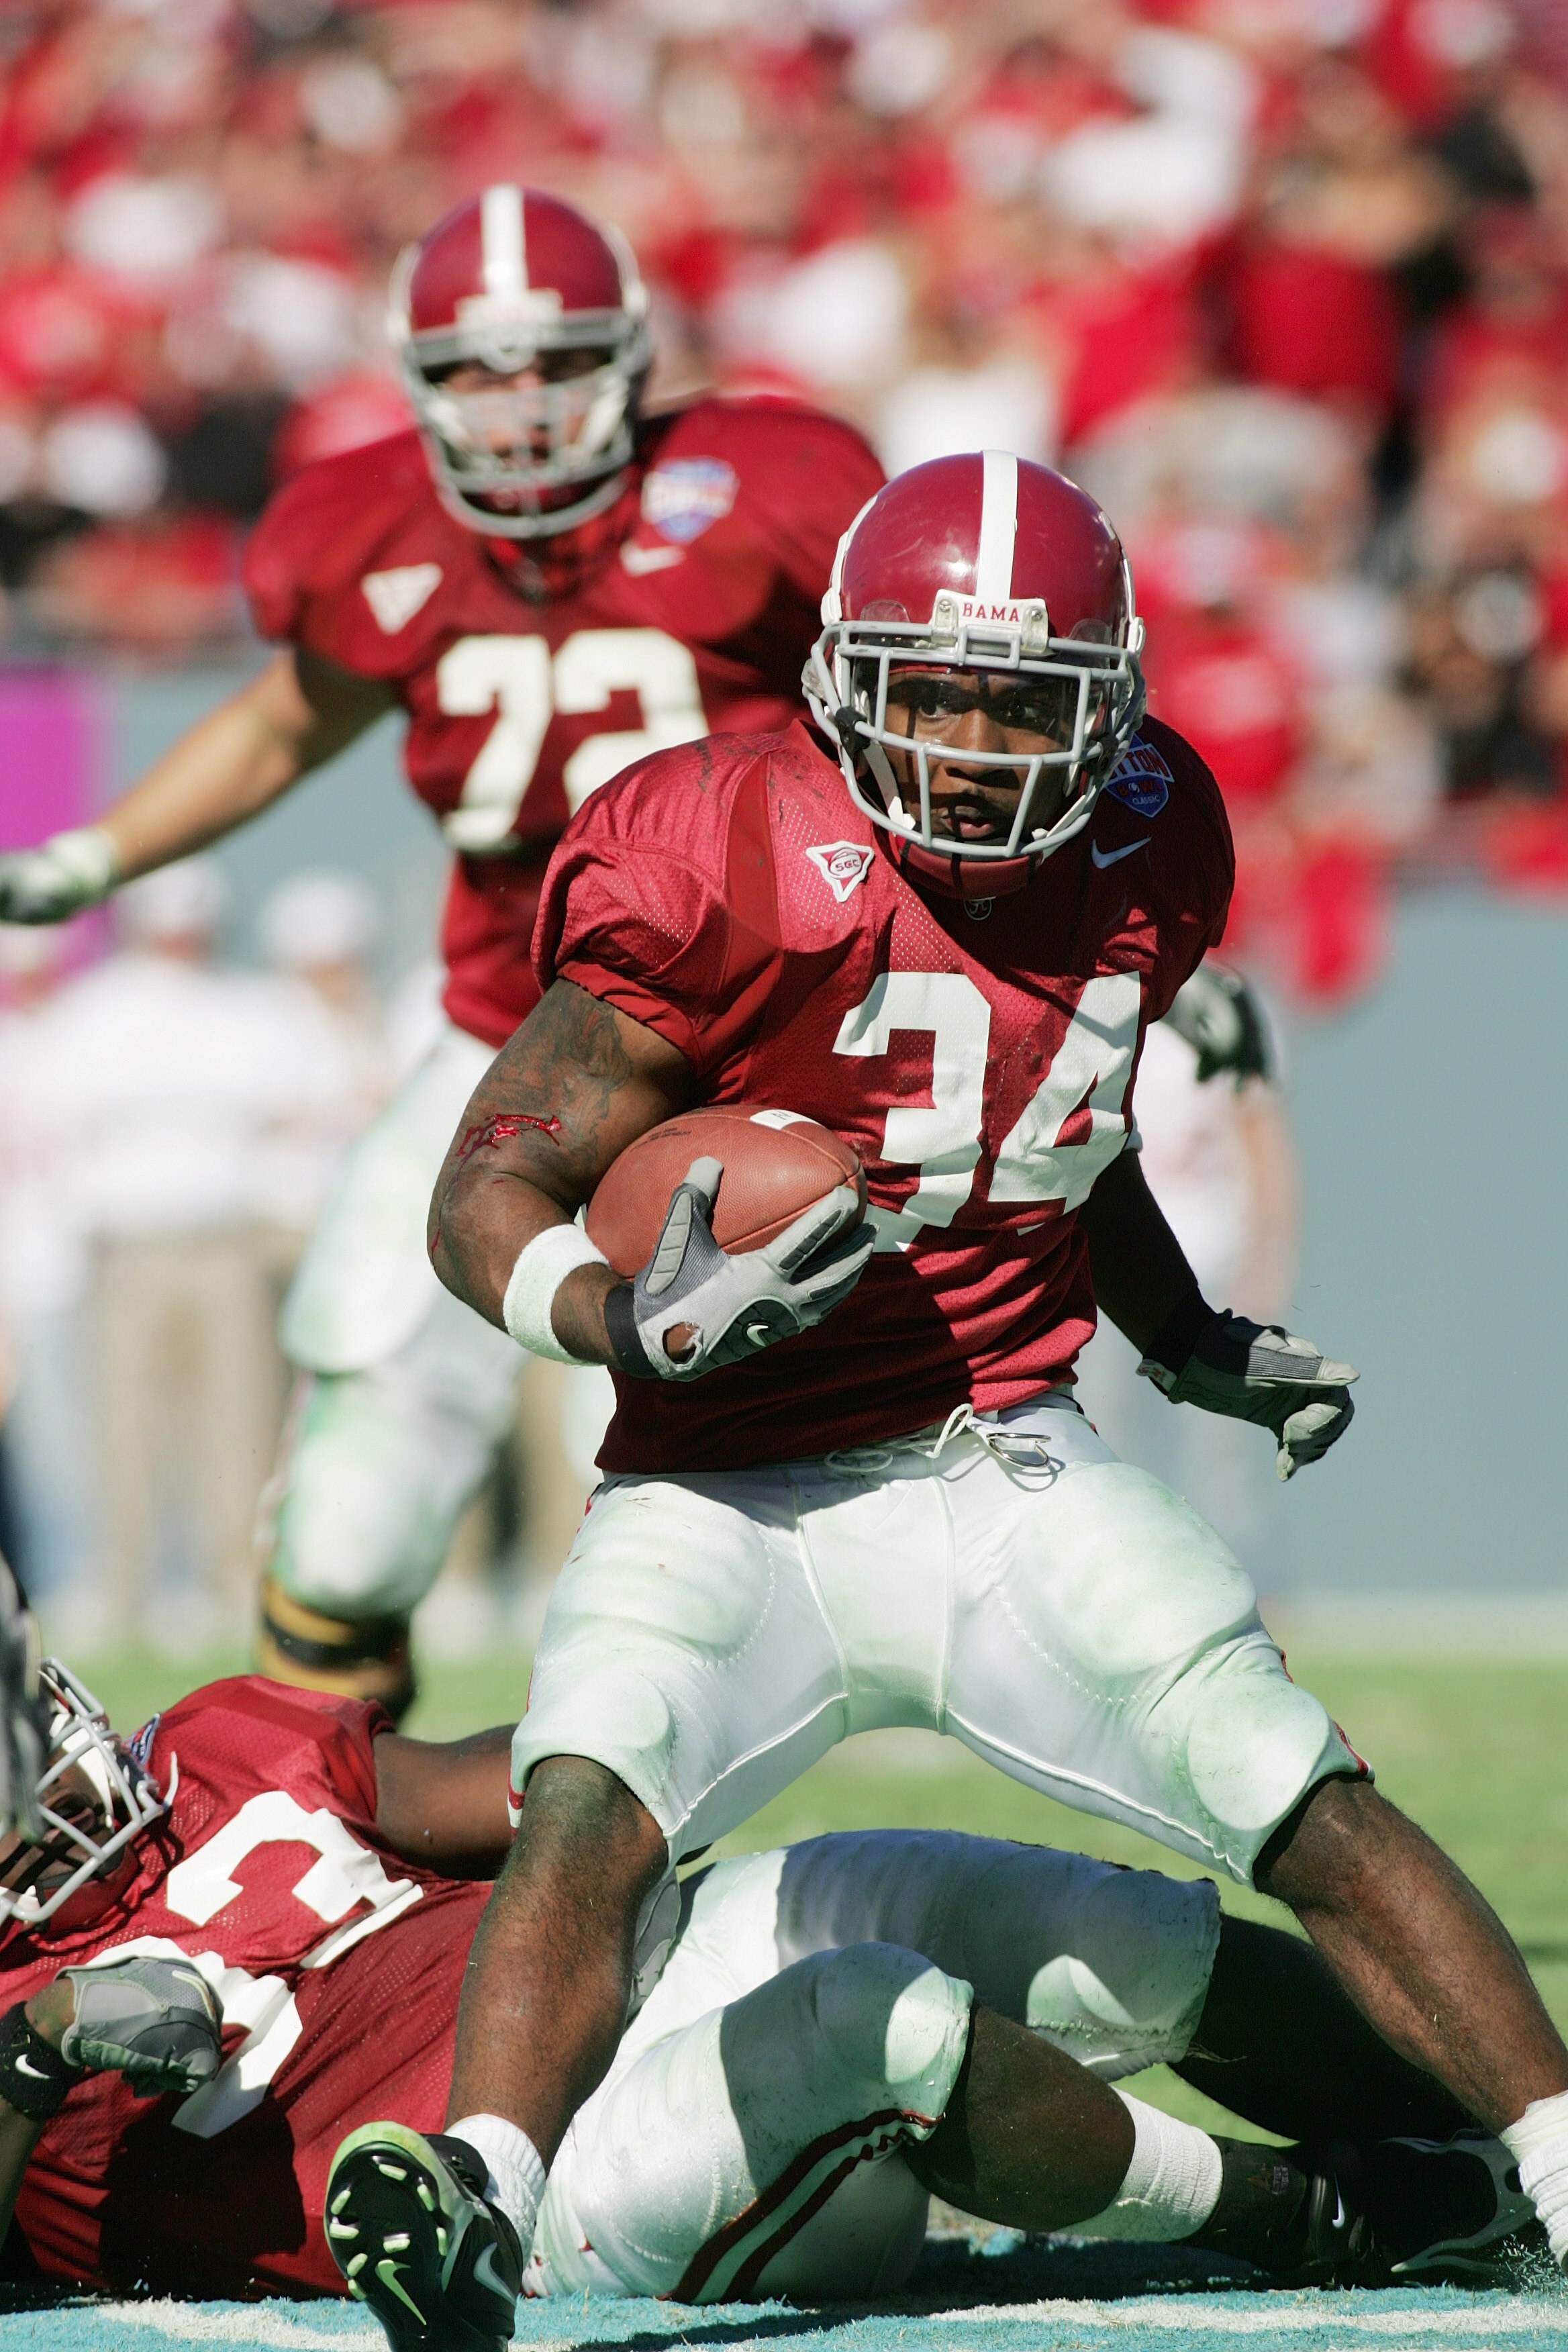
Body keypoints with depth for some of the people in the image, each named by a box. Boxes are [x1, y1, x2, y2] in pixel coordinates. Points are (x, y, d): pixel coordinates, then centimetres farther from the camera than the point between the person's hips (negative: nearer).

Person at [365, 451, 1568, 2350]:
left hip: (1008, 1480, 4)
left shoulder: (1136, 856, 3)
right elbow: (488, 1193, -11)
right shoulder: (731, 875, -15)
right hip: (733, 1500, -4)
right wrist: (645, 1324, -29)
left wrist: (1190, 1350, 30)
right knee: (588, 1810, -30)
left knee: (1321, 1818, -4)